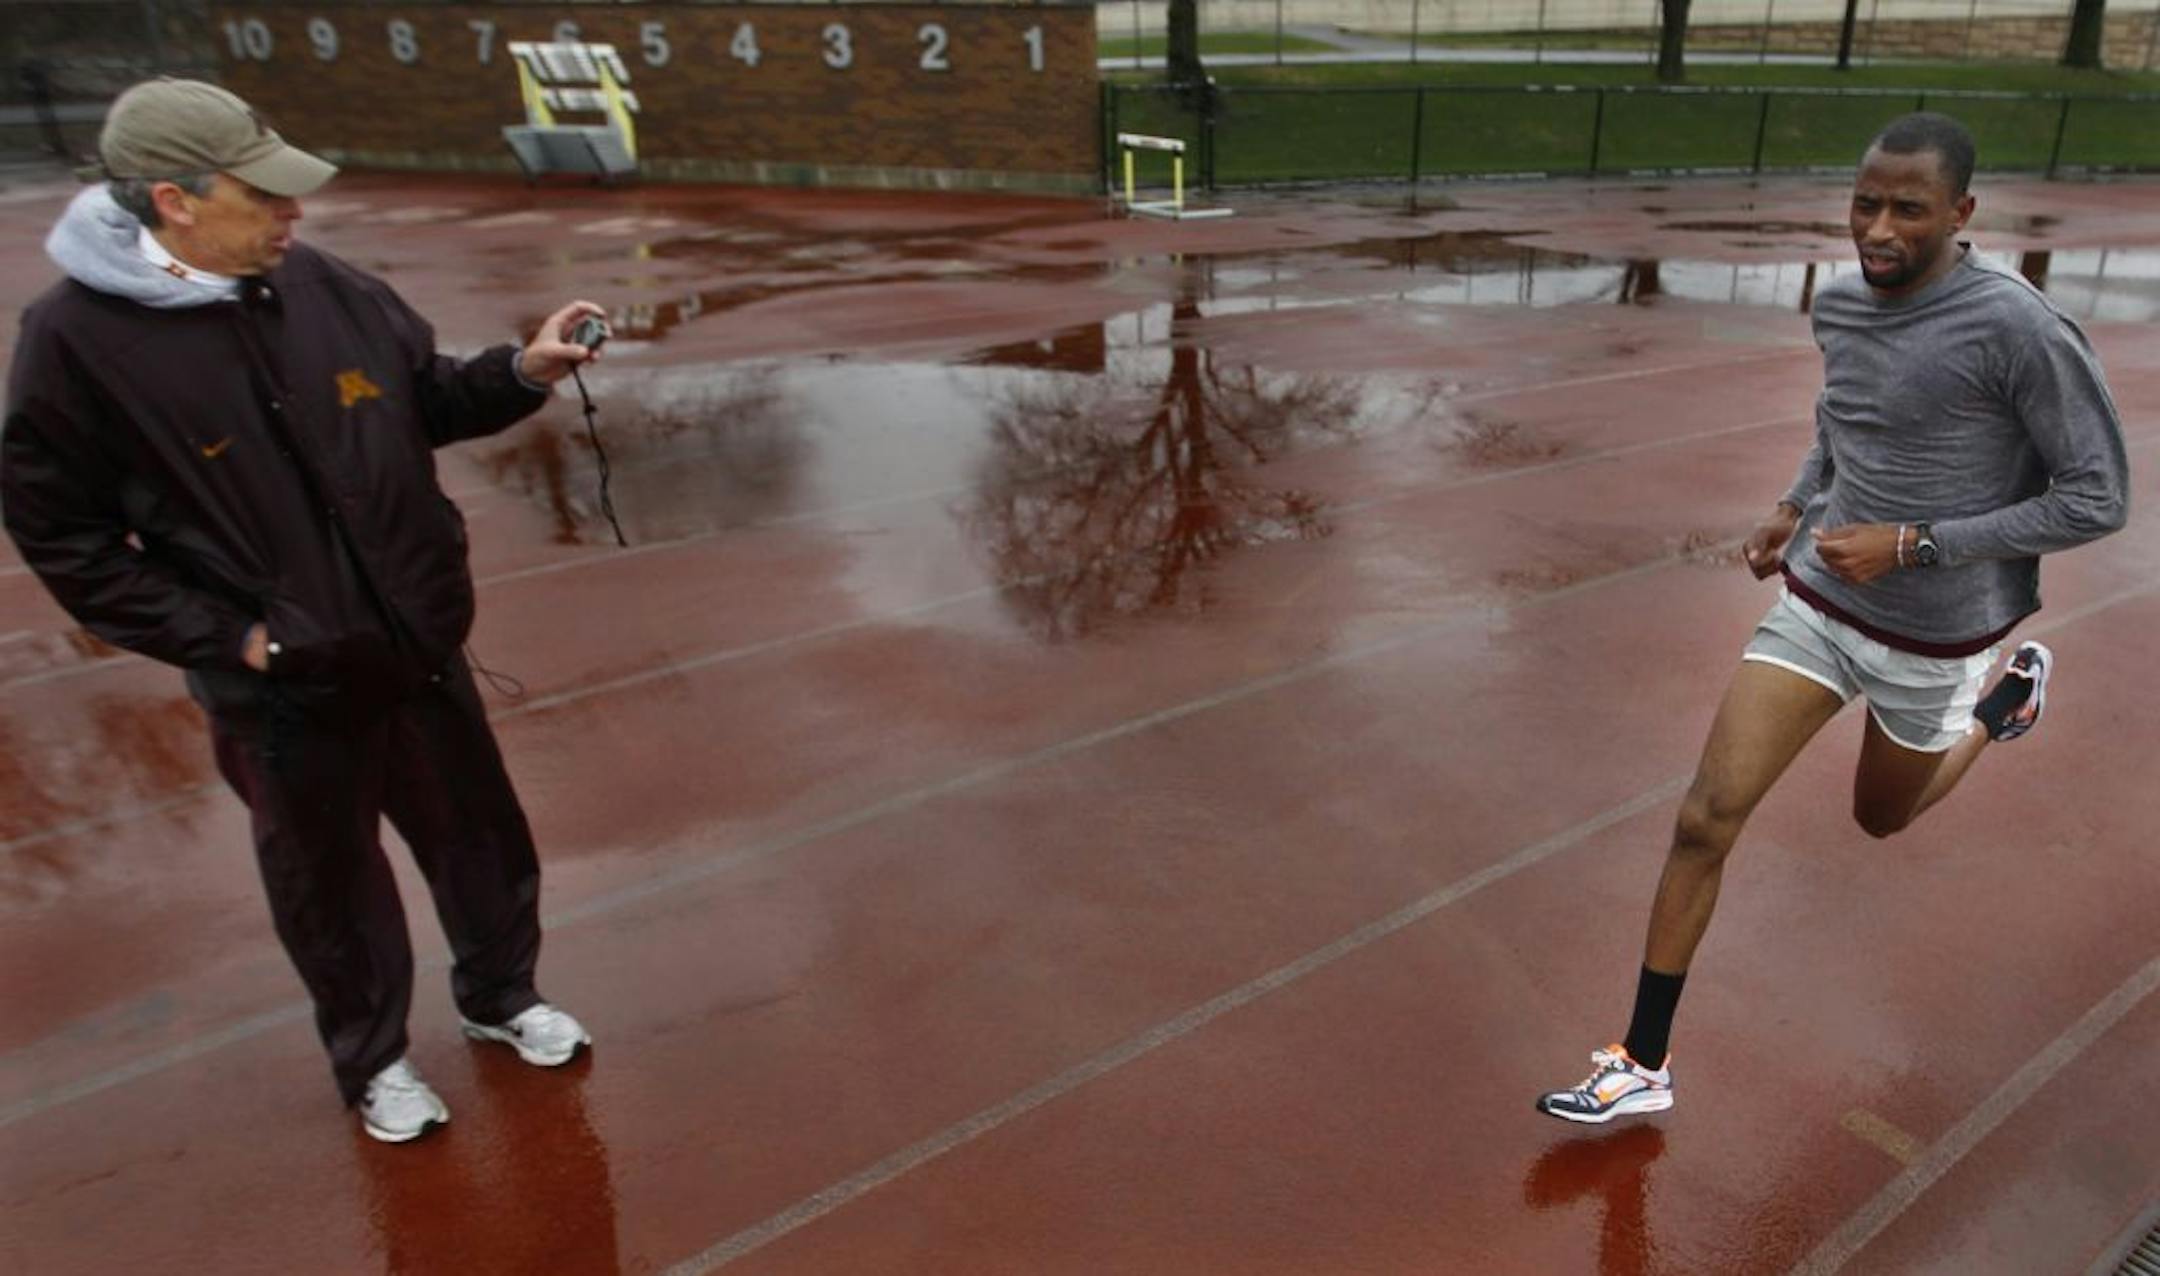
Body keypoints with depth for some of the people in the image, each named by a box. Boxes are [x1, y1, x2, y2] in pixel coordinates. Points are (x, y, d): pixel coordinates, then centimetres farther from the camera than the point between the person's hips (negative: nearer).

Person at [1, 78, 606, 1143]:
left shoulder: (324, 287, -4)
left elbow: (427, 400, 10)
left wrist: (524, 371, -9)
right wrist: (220, 638, -13)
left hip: (418, 649, 4)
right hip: (281, 688, -4)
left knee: (481, 836, 19)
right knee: (330, 882, 15)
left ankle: (500, 998, 46)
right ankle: (370, 1061, 40)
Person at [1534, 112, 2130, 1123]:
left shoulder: (2017, 328, -22)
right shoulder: (1838, 306, -3)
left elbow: (2098, 499, -16)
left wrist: (1915, 544, -23)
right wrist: (1798, 507, 4)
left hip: (1931, 640, -4)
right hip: (1816, 605, 4)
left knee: (1880, 817, 23)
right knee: (1706, 819, -7)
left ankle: (2007, 700, 54)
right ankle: (1642, 1066, 5)